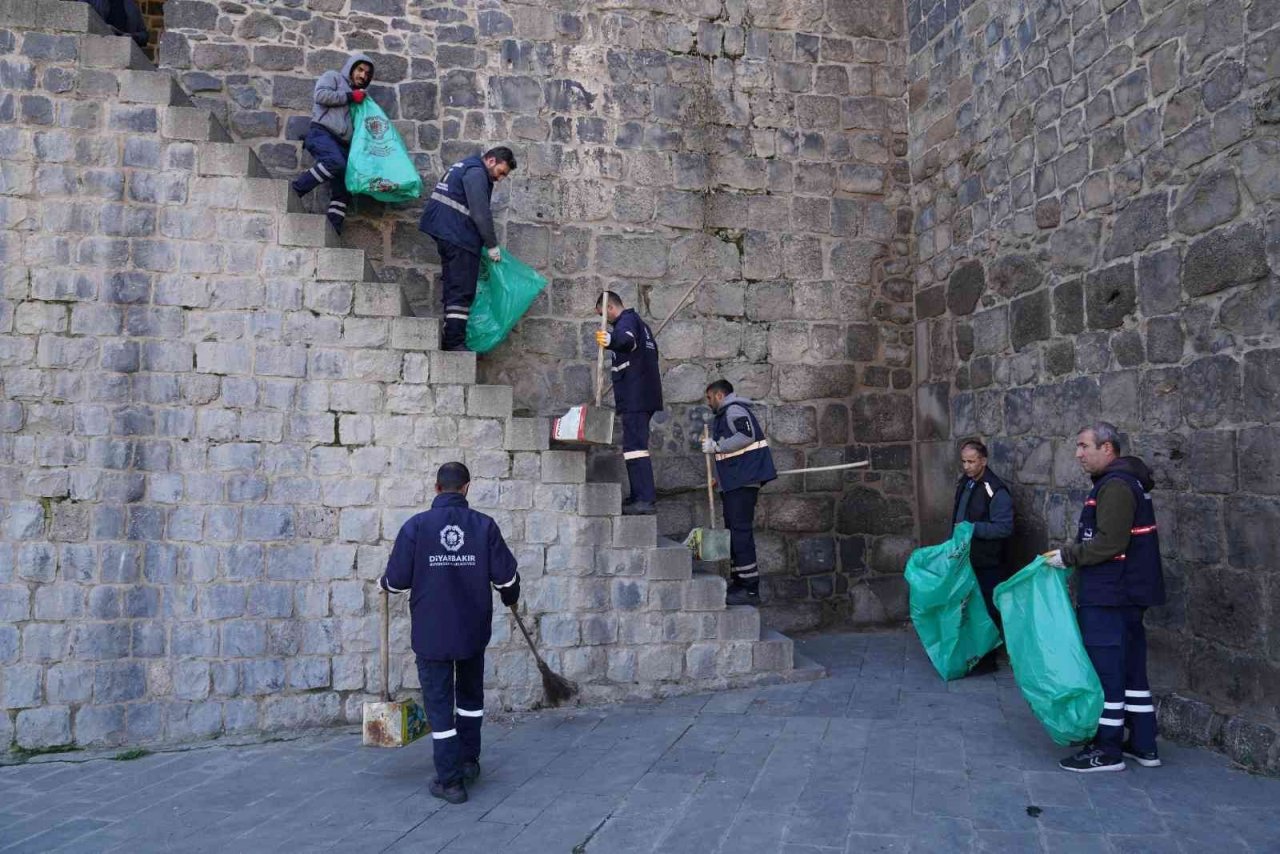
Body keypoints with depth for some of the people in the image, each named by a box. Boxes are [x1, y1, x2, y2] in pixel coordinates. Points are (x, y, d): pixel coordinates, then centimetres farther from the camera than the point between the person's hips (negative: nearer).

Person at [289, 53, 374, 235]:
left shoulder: (358, 96, 36)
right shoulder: (333, 77, 15)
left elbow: (358, 124, 35)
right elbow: (320, 95, -5)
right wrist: (350, 96, -1)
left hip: (342, 143, 8)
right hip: (322, 133, -8)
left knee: (343, 188, -8)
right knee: (336, 163, -37)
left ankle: (333, 228, -14)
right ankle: (295, 190, -29)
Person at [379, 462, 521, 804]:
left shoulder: (416, 526, -8)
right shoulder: (484, 525, -5)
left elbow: (397, 579, -7)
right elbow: (506, 575, -4)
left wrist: (384, 583, 17)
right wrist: (511, 598, 18)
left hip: (431, 633, -2)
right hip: (473, 630, 2)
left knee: (439, 702, 6)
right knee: (470, 695, 22)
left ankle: (449, 780, 10)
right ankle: (469, 762, 32)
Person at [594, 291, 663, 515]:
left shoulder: (626, 320, -7)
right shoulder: (639, 322, 25)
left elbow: (626, 338, -32)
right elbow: (652, 350, 36)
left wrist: (611, 340, -53)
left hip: (634, 397, -11)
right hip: (645, 396, 11)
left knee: (635, 446, -16)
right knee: (635, 445, 15)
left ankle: (646, 500, -21)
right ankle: (639, 497, 19)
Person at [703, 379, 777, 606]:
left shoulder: (734, 410, -8)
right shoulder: (725, 415, 24)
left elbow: (747, 435, -25)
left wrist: (716, 446, -18)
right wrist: (720, 477, 26)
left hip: (743, 480, -11)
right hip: (733, 482, 11)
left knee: (740, 530, -13)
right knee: (733, 529, 14)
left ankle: (750, 589, -13)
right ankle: (738, 583, 21)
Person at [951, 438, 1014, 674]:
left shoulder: (996, 490, -16)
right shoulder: (964, 484, 10)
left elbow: (1004, 528, -21)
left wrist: (972, 528, -26)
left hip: (988, 564, -8)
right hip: (967, 559, 8)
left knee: (987, 610, 1)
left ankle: (986, 660, 12)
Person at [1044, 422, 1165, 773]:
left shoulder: (1115, 486, -18)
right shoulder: (1127, 482, 15)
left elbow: (1109, 543, -24)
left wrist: (1067, 556, -14)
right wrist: (1072, 554, 14)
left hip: (1108, 599, -10)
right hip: (1127, 595, 10)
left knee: (1105, 669, -2)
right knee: (1131, 669, 16)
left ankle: (1107, 750, 7)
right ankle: (1144, 745, 25)